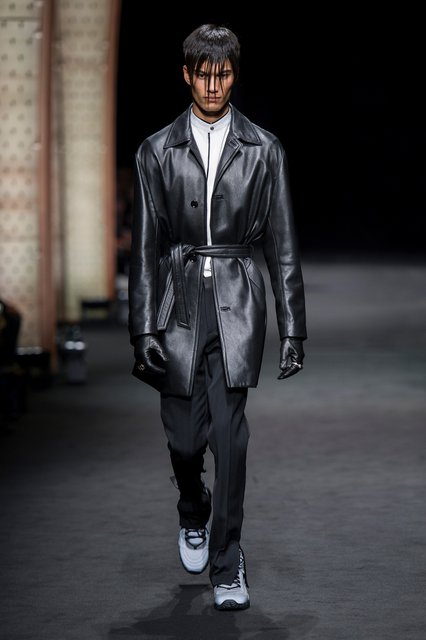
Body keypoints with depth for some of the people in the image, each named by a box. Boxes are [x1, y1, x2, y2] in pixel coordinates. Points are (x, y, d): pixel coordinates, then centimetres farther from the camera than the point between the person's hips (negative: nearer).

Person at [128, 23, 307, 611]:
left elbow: (282, 246, 4)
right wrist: (144, 329, -3)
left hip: (237, 303, -1)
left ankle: (227, 566, -2)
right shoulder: (157, 152, 4)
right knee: (184, 436, 4)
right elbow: (145, 247, 4)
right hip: (179, 301, 1)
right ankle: (194, 512, 38)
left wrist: (293, 329, 1)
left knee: (229, 432, -11)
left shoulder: (264, 150, 4)